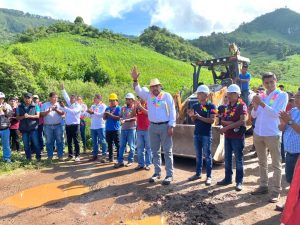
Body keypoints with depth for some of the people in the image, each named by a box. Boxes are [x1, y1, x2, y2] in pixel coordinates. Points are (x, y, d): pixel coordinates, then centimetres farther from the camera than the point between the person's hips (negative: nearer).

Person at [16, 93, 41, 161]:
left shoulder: (35, 106, 1)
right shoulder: (20, 107, 8)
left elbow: (38, 116, -5)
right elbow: (17, 117, 7)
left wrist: (29, 116, -18)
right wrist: (23, 117, -13)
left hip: (33, 128, -2)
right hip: (24, 128, 3)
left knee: (36, 143, 0)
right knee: (26, 144, 8)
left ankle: (38, 157, 11)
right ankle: (28, 158, 18)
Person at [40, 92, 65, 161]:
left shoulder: (59, 104, 9)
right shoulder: (44, 105, 7)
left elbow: (62, 113, -1)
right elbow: (42, 114, -1)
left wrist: (56, 110, -15)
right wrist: (49, 111, -15)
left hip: (58, 125, 0)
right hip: (48, 126, 0)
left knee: (60, 141, 1)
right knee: (49, 142, 5)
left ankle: (60, 155, 9)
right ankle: (50, 156, 15)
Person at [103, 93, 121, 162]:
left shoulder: (118, 108, -1)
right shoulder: (107, 108, 15)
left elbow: (118, 118, -14)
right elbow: (104, 118, 13)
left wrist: (110, 114, -17)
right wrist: (105, 114, -7)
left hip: (116, 129, -5)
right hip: (108, 129, 6)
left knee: (118, 144, -1)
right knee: (109, 144, 11)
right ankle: (110, 158, 20)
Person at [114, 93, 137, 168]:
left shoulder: (134, 108, -1)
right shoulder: (123, 108, 14)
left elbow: (135, 118, -13)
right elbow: (120, 117, 16)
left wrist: (125, 120, -20)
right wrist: (121, 119, -7)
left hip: (131, 128, -4)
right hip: (123, 128, 5)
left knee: (131, 146, 3)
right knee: (122, 145, 4)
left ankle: (130, 161, 13)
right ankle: (120, 161, 9)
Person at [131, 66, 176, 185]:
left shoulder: (167, 96, -4)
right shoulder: (148, 95, 8)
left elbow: (172, 111, -6)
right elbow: (138, 90, 0)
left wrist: (171, 126, -12)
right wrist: (135, 79, -18)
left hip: (165, 126, -4)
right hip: (153, 126, 5)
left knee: (167, 152, 1)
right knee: (155, 152, 12)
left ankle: (169, 175, 8)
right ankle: (157, 173, 24)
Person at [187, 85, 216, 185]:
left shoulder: (211, 106, -8)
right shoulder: (195, 106, 7)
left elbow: (212, 120, -15)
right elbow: (194, 121, 10)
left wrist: (199, 117, -23)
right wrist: (192, 116, -11)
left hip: (206, 134, -5)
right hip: (197, 133, 5)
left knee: (207, 155, 3)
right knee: (198, 155, 14)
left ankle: (209, 176, 12)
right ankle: (198, 173, 25)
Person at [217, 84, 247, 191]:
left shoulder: (242, 105, -8)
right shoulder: (228, 106, 12)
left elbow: (242, 121, -20)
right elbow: (222, 121, 10)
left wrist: (227, 127, -19)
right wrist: (228, 123, -12)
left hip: (238, 136, -7)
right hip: (228, 136, 7)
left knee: (238, 159, 2)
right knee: (227, 158, 13)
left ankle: (239, 181, 12)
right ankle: (228, 178, 26)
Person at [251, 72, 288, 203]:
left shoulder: (282, 95, -5)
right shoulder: (260, 96, 8)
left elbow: (276, 114, -16)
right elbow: (254, 115, 6)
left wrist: (262, 104, -26)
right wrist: (255, 106, -13)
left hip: (273, 134, -5)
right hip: (258, 133, 5)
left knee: (276, 164, 4)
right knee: (262, 162, 15)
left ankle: (276, 191, 12)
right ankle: (263, 186, 27)